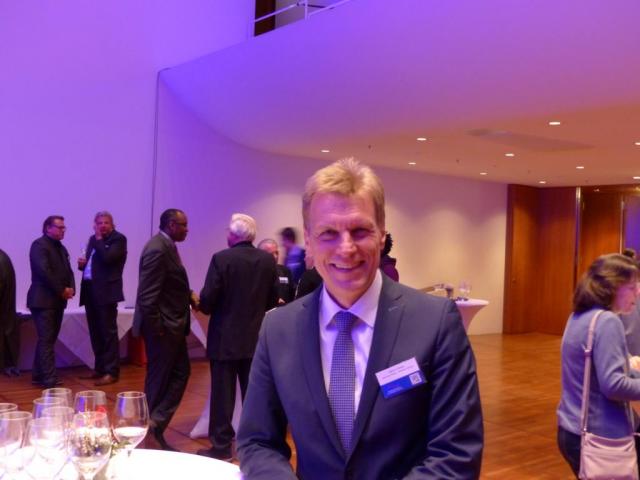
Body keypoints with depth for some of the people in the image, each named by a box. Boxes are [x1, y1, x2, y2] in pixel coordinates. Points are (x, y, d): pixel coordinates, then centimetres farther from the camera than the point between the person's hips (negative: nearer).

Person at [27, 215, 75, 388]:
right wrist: (62, 290, -16)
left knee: (47, 340, 12)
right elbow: (44, 271, -20)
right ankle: (50, 379, -8)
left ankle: (38, 375, 21)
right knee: (47, 341, -8)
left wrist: (71, 288, -4)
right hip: (43, 300, -8)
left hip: (57, 300, 9)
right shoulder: (39, 245, -10)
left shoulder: (61, 248, 17)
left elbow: (67, 270, 15)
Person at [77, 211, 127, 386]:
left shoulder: (118, 239, -6)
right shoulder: (93, 239, 17)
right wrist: (82, 263, 3)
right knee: (95, 331, 13)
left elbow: (107, 257, -22)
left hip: (106, 291, -8)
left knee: (108, 331, -6)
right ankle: (100, 368, 23)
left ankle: (111, 371, -4)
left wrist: (99, 239, -11)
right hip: (90, 289, 8)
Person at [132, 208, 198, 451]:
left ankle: (155, 426, 17)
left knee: (180, 373, 12)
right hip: (162, 327, -10)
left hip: (173, 324, 10)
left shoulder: (167, 246, 10)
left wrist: (188, 295, 5)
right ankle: (151, 431, 19)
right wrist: (156, 328, -20)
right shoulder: (157, 250, -21)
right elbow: (147, 296, -23)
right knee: (159, 380, 4)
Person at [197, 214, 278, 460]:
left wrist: (204, 306, 8)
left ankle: (222, 446, 13)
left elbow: (207, 300, -15)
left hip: (225, 338, -4)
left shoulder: (221, 259, -14)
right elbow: (273, 298, 4)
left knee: (223, 395, 6)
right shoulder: (268, 260, -1)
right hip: (256, 337, 4)